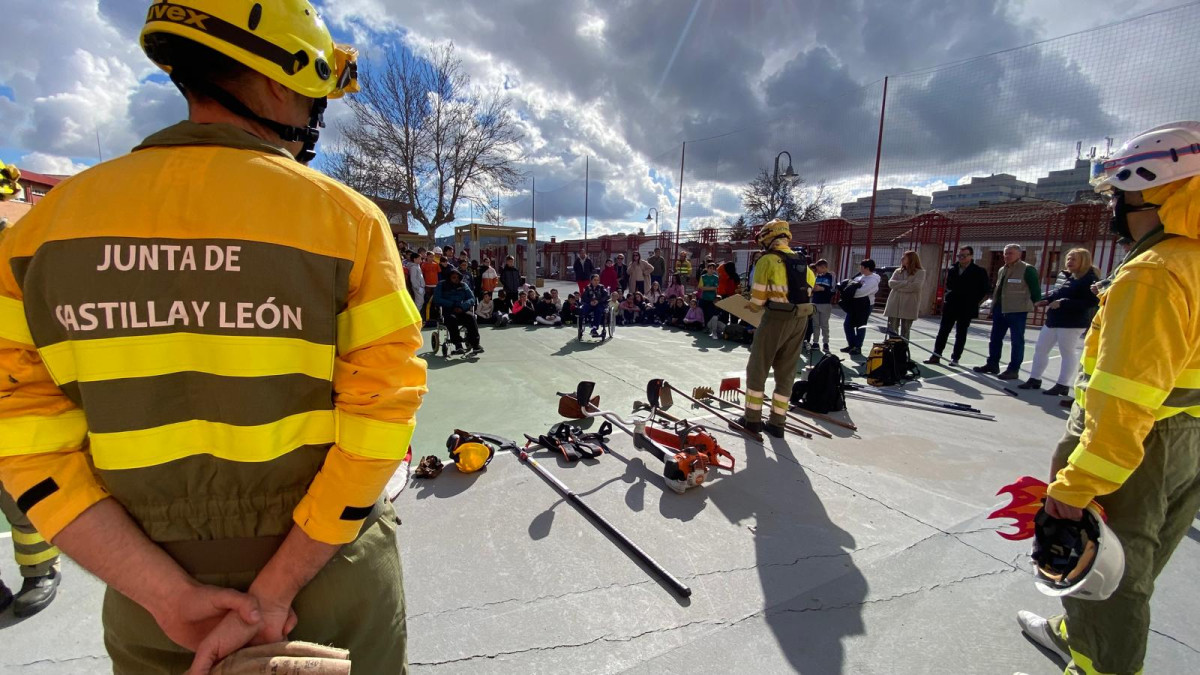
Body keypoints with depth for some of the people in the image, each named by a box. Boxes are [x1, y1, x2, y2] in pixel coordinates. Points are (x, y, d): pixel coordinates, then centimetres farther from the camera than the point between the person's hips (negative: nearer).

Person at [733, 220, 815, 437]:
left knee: (757, 368, 5)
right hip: (800, 319, 7)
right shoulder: (801, 262, 13)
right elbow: (809, 287, 10)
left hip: (776, 317, -6)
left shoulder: (767, 260, -7)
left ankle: (752, 418, 9)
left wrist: (755, 307, 13)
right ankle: (777, 422, 15)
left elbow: (758, 297, -7)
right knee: (786, 372, 11)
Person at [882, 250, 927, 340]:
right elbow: (891, 283, -2)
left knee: (905, 332, 2)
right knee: (892, 331, 5)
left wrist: (898, 285, -8)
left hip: (909, 307, -4)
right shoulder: (898, 271, 14)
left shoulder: (920, 272, 2)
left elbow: (916, 286, -14)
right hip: (894, 305, 4)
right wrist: (906, 283, -10)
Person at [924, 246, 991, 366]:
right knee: (943, 331, 2)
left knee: (961, 334, 5)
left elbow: (985, 289, -2)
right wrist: (950, 295, 6)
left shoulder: (979, 272, -4)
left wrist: (974, 301, -5)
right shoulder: (952, 269, 6)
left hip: (966, 308, -3)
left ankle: (955, 358, 12)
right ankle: (936, 356, 4)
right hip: (950, 306, 3)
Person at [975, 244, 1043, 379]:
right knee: (995, 338, 13)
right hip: (1000, 309, 8)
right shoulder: (1002, 270, 16)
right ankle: (992, 364, 22)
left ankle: (1013, 369, 2)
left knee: (1017, 340, -1)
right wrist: (994, 306, 15)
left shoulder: (1027, 269, -8)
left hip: (1017, 310, -8)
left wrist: (1035, 305, -8)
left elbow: (1036, 289, -9)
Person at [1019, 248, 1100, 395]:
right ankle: (1034, 379, 19)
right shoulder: (1064, 276, 13)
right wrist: (1046, 300, 4)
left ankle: (1062, 385, 9)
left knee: (1067, 353, 1)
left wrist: (1063, 303, -24)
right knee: (1040, 349, 10)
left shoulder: (1090, 279, -11)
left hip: (1072, 323, -8)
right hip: (1053, 320, 8)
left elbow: (1091, 302, -20)